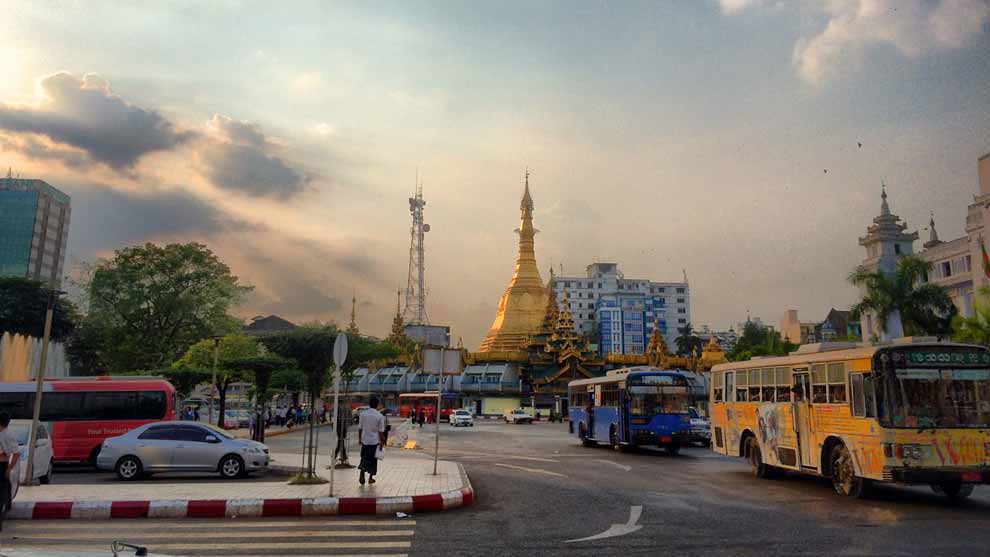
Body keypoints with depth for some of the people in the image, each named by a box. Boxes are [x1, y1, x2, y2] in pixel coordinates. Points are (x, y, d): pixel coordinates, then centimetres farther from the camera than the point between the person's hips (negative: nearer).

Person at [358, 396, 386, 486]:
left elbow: (360, 428, 3)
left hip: (365, 440, 2)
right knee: (373, 459, 12)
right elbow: (381, 431, -9)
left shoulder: (363, 414, -2)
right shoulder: (380, 416, -10)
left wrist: (360, 438, 16)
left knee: (364, 458, 12)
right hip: (375, 441, -2)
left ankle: (362, 475, -6)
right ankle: (370, 478, 19)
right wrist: (382, 442, 0)